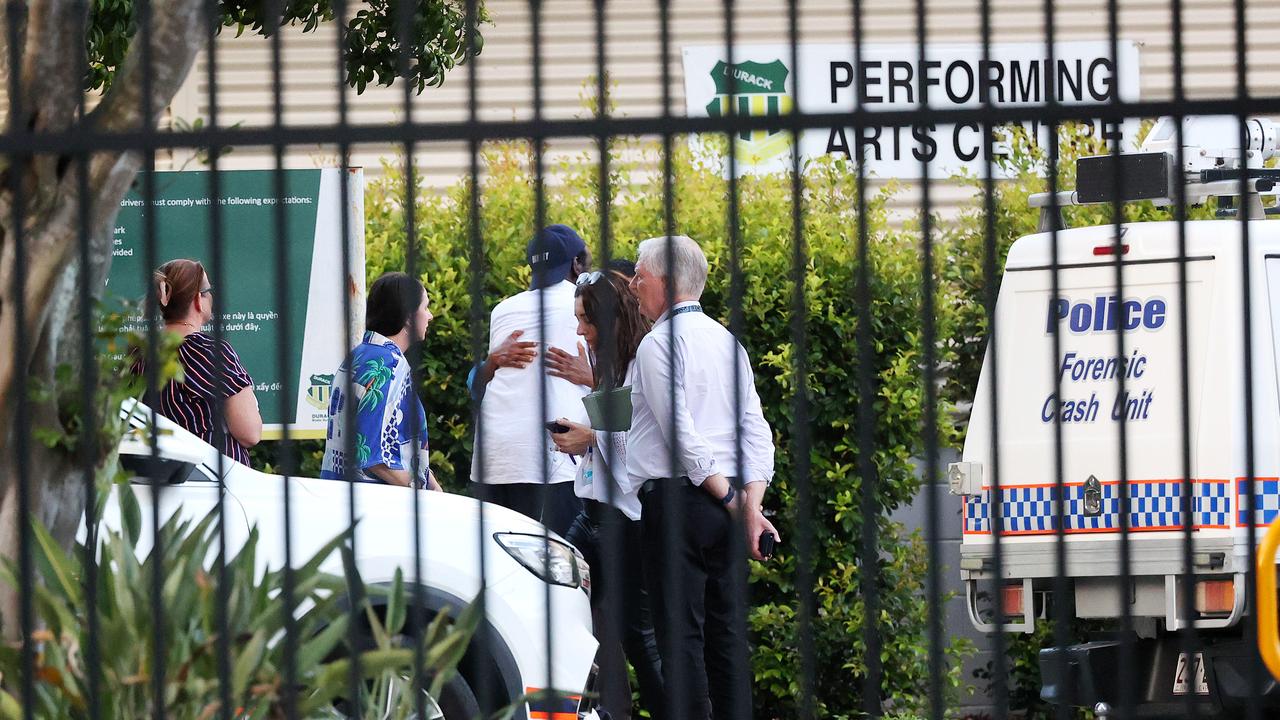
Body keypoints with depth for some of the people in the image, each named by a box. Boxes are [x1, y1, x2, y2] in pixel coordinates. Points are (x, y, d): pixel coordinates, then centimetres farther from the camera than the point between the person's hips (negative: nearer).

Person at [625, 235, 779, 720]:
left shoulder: (658, 343, -8)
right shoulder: (727, 341, 16)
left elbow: (681, 434, -15)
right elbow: (756, 430, 9)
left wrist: (731, 502, -10)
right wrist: (749, 503, 0)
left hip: (675, 500, -7)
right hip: (725, 505, 8)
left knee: (681, 634, -8)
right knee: (727, 633, 7)